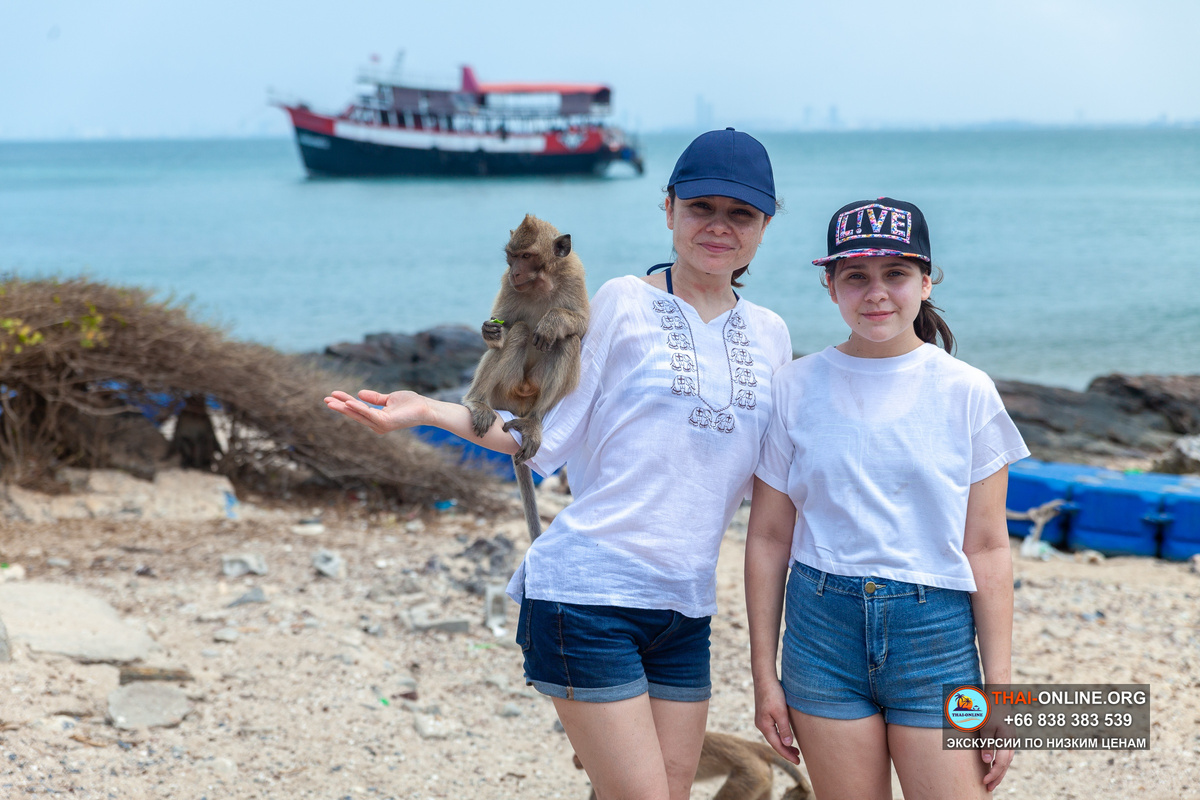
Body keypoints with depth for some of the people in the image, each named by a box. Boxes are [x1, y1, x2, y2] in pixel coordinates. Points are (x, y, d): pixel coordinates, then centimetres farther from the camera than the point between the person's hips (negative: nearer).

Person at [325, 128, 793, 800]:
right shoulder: (625, 304, -2)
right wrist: (427, 411, -13)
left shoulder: (770, 335, 12)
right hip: (589, 591, -5)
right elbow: (546, 435, -3)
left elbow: (769, 478, 16)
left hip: (684, 607, 6)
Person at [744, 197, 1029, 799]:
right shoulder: (796, 389, 2)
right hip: (823, 628, 1)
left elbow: (987, 549, 0)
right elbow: (768, 538, 6)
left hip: (935, 634, -1)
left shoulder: (967, 393, 0)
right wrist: (764, 675, 5)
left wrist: (998, 689, -2)